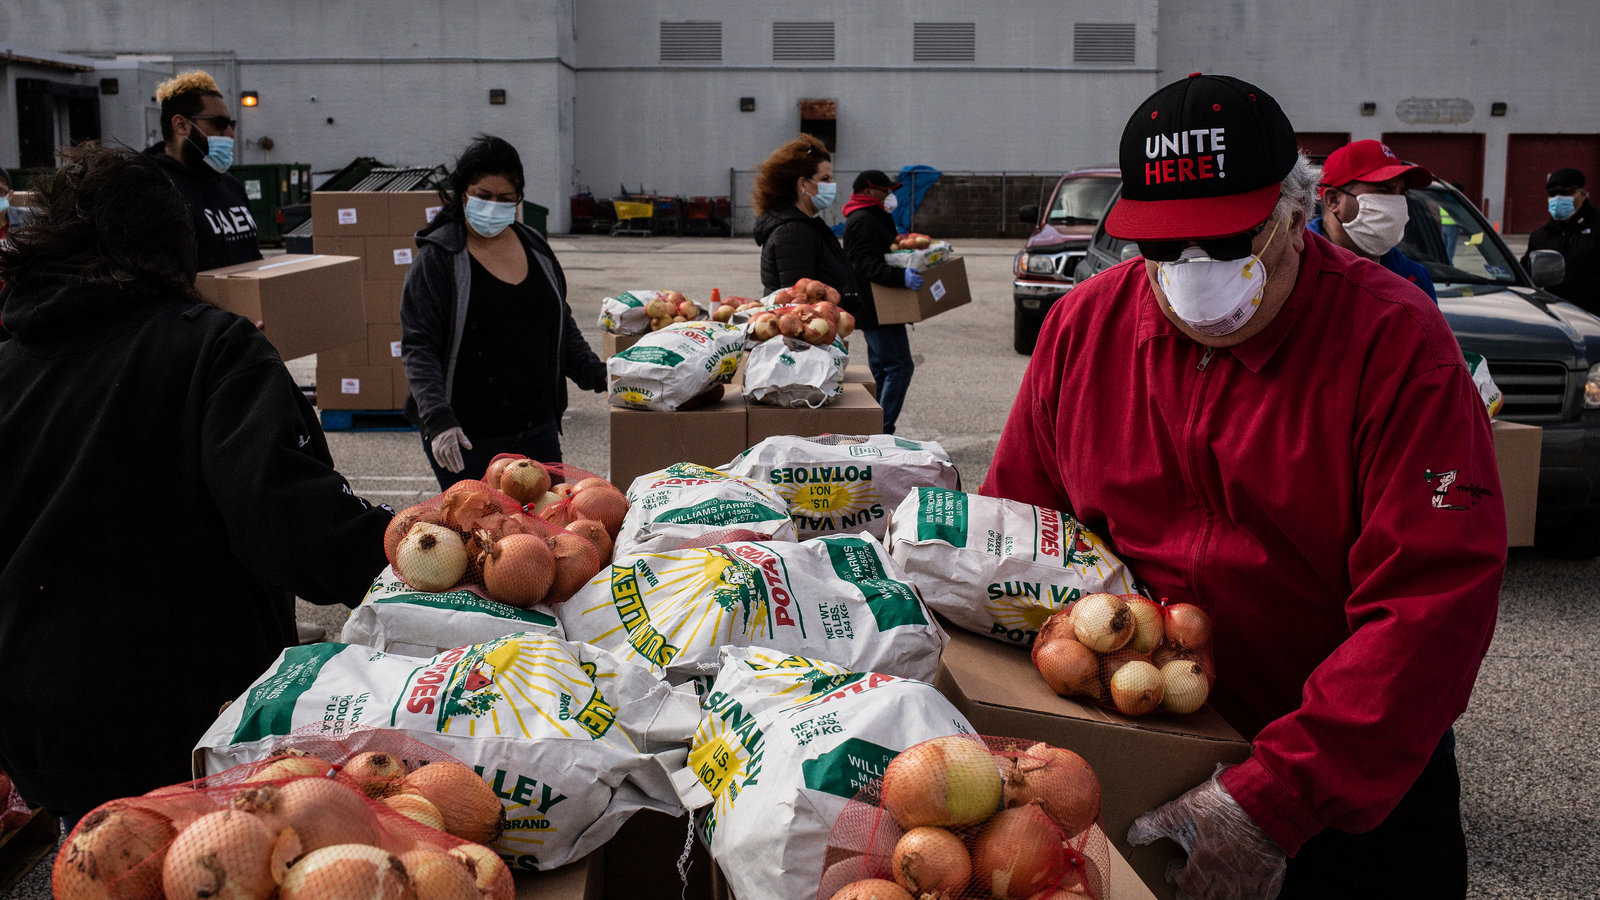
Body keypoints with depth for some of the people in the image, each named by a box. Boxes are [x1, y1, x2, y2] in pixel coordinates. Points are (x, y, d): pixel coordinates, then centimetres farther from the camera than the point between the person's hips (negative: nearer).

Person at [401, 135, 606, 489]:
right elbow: (418, 348, -13)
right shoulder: (437, 259, -7)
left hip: (538, 429, 5)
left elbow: (563, 328, 20)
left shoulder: (536, 248, 10)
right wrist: (438, 419, -26)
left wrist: (598, 375, 7)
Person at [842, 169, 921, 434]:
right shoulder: (863, 220, -15)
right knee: (900, 367, -13)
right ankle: (882, 432, -12)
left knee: (880, 369, 15)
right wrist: (901, 276, -39)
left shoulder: (874, 218, 20)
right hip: (877, 309, -12)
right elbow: (868, 265, -26)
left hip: (874, 310, 12)